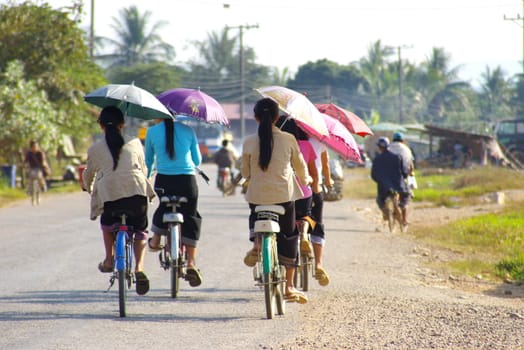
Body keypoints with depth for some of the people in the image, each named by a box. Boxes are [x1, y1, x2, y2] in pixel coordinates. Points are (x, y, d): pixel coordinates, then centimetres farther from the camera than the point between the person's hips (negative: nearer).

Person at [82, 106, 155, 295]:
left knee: (107, 222, 32)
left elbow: (88, 174, 26)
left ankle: (109, 259, 24)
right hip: (137, 191, 0)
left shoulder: (95, 149, 12)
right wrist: (145, 185, 44)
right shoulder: (135, 143, 15)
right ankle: (139, 267, -4)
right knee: (139, 230, 16)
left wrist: (88, 187, 49)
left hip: (109, 192, 0)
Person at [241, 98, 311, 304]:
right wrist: (305, 180, 31)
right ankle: (289, 286, 9)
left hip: (257, 195, 1)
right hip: (284, 194, -1)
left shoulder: (249, 142, -5)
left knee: (255, 217, 33)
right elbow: (300, 166, 9)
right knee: (288, 237, 11)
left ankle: (256, 243, 1)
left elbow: (245, 172, 7)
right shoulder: (288, 140, -5)